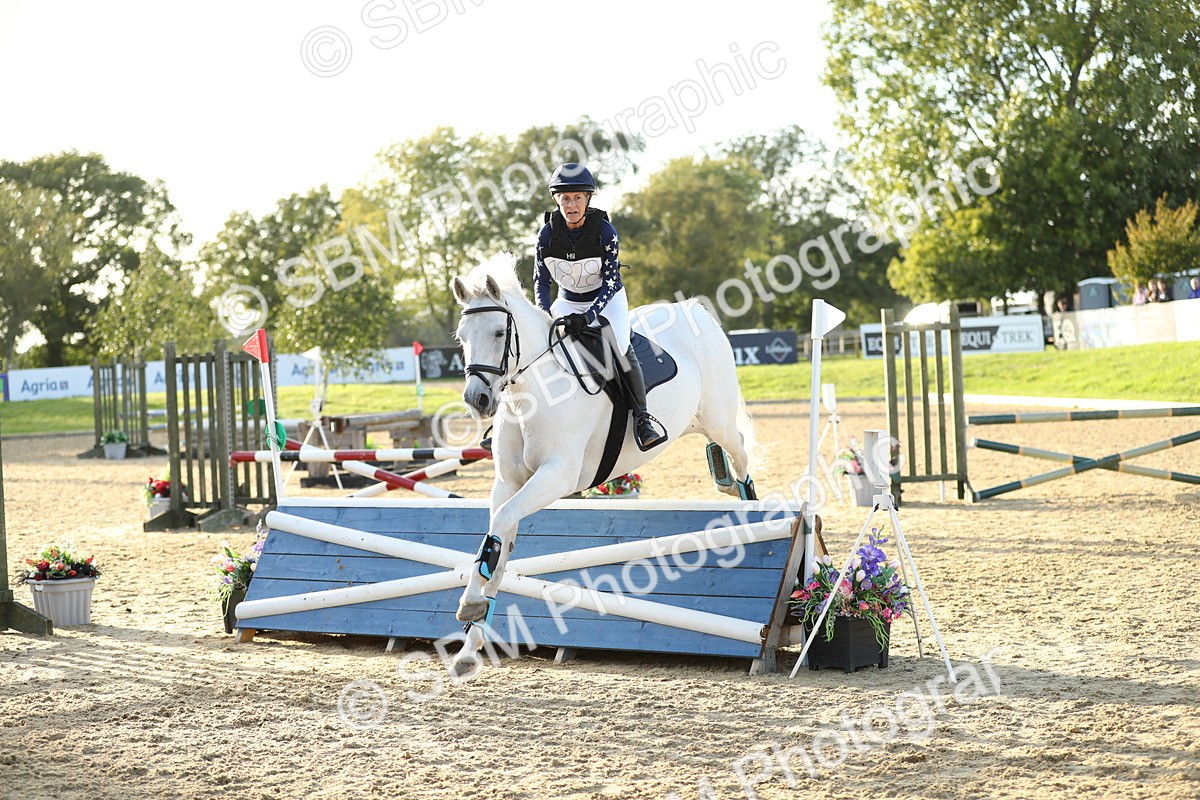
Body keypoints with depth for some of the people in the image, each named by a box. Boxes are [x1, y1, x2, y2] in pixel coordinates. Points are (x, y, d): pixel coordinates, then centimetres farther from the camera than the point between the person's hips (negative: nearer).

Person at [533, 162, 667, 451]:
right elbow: (541, 281, -8)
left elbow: (610, 281, -23)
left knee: (620, 346, -26)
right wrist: (545, 316, -26)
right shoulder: (547, 234, -15)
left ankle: (642, 417, -17)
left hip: (607, 300, -3)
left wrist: (589, 316, -37)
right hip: (568, 301, 4)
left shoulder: (605, 232, -23)